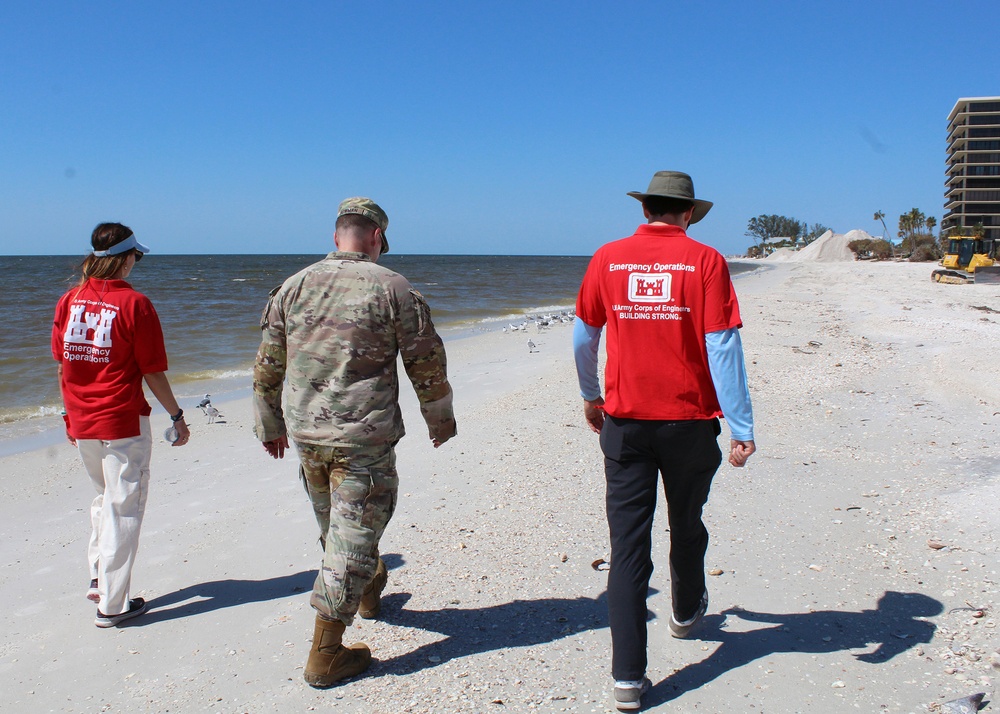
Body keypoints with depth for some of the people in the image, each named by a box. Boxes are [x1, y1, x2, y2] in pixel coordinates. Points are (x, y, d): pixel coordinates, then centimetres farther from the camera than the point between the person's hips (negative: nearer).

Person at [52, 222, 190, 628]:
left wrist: (69, 413, 20)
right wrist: (177, 416, -1)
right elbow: (152, 372, -11)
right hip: (123, 420, -6)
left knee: (105, 496, 25)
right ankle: (112, 604, 10)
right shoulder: (134, 303, -13)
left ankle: (98, 577, 27)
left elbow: (62, 364, 9)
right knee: (123, 507, 4)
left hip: (82, 423, 6)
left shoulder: (69, 300, 3)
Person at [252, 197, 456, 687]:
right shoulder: (392, 288, -7)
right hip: (365, 437, -5)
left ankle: (368, 591, 49)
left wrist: (270, 425, 22)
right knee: (353, 538, 3)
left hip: (306, 434, 5)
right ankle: (325, 655, 7)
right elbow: (427, 363, -3)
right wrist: (441, 421, 11)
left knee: (334, 526, 24)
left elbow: (268, 365, 10)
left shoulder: (294, 286, 5)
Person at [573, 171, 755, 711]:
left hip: (624, 421, 1)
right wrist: (742, 429, -7)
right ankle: (686, 612, 49)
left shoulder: (608, 258, 0)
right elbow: (722, 348, -11)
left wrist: (590, 396, 25)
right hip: (688, 420, 0)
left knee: (628, 544, 4)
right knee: (686, 525, 23)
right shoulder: (704, 261, -7)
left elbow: (584, 337, 10)